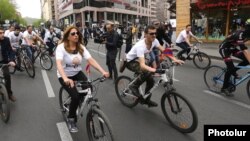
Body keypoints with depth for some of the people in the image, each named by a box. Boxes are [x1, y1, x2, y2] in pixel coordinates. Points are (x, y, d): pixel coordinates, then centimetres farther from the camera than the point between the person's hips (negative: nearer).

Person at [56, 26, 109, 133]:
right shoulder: (61, 47, -20)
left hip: (77, 73, 4)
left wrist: (103, 71, -31)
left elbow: (91, 60, -17)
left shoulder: (81, 47, -6)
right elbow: (59, 64, -34)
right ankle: (71, 119, 6)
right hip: (65, 76, -4)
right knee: (75, 96, -22)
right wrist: (65, 78, -52)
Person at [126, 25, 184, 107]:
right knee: (147, 72, -34)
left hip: (138, 60, 7)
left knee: (151, 80, 2)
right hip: (130, 62, -7)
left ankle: (146, 100, 22)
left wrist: (175, 59, -24)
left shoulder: (154, 41, -16)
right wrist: (155, 70, -61)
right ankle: (134, 86, -9)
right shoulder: (140, 46, -37)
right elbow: (142, 65, -46)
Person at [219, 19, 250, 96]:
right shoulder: (240, 35, -33)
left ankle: (234, 71, 12)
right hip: (224, 48, -8)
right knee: (230, 68, -14)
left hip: (232, 48, 8)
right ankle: (224, 88, 1)